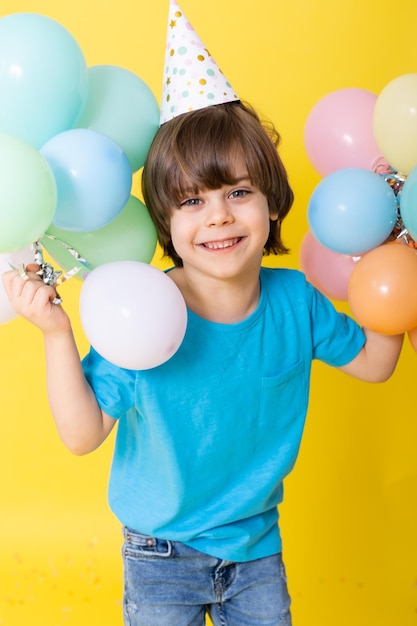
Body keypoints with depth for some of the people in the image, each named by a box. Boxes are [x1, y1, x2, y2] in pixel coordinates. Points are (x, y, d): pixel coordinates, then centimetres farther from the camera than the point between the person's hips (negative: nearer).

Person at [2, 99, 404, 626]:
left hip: (258, 546, 3)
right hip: (163, 557, -3)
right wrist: (56, 333, -33)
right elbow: (83, 434, -23)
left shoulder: (295, 300, -12)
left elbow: (372, 362, 3)